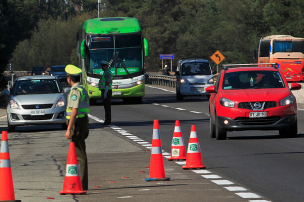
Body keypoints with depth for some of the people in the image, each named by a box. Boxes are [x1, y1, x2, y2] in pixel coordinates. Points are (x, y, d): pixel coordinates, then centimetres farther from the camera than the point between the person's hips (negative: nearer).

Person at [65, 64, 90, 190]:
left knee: (79, 155, -8)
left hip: (77, 123, -10)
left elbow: (74, 111, -22)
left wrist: (69, 129, -22)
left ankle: (82, 184, -8)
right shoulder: (82, 89, 16)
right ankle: (81, 183, 19)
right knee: (80, 154, 14)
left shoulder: (75, 91, -16)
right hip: (84, 122, 10)